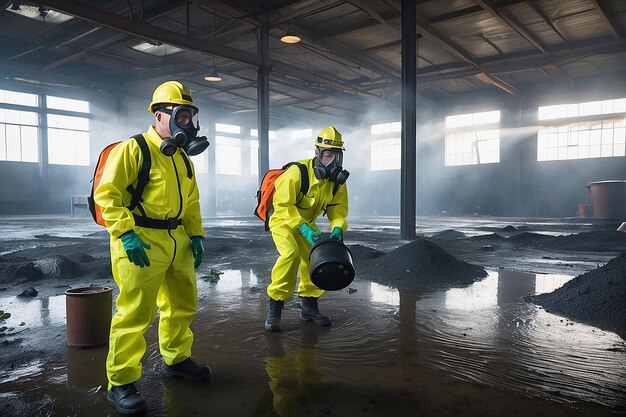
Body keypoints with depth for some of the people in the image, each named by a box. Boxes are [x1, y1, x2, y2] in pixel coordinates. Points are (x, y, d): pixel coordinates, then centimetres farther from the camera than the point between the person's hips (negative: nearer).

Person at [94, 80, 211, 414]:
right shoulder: (132, 150, -10)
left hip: (177, 241, 8)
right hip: (141, 242, -8)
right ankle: (120, 384, 12)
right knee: (135, 312, -4)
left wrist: (196, 236, 11)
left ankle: (176, 360, 37)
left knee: (183, 304, 17)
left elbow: (191, 202, 20)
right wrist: (126, 235, -21)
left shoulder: (182, 158, 15)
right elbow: (106, 194, -14)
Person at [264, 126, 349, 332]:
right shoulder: (298, 172, -30)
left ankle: (309, 307, 20)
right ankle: (275, 308, -17)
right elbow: (282, 205, -31)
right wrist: (304, 229, -39)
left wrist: (337, 228, -23)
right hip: (283, 220, -6)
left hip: (307, 224, 7)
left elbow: (338, 207, -3)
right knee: (290, 254, -29)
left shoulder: (337, 179, -9)